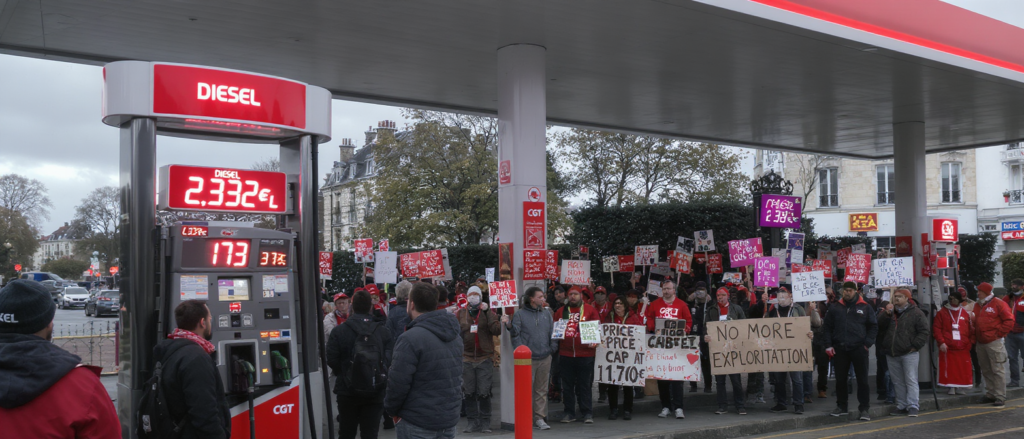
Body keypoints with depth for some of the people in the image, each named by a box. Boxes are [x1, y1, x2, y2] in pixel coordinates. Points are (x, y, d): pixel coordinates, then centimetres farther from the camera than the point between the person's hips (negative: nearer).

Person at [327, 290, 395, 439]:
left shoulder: (338, 331, -7)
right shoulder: (384, 332, -5)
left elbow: (331, 360, -8)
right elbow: (390, 361, -10)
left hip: (347, 391, 0)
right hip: (375, 393, 0)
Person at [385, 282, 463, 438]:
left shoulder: (410, 339, -19)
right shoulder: (455, 335, 8)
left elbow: (398, 383, -19)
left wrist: (392, 410, -2)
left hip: (417, 425, -7)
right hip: (449, 421, 7)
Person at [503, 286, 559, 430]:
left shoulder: (546, 313, 12)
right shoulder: (520, 314, -3)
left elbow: (552, 332, 13)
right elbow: (515, 333, -8)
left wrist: (553, 347, 2)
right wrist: (509, 325, -28)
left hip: (545, 358, 4)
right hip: (527, 359, -4)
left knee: (542, 390, 9)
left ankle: (540, 418, 16)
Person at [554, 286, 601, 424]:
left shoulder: (590, 310, 4)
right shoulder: (561, 312, 12)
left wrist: (594, 342, -13)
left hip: (585, 354, -3)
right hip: (565, 354, 3)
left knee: (585, 385, 2)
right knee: (567, 385, 8)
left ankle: (587, 413, 9)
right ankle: (569, 413, 17)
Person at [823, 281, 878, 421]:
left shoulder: (865, 307, 5)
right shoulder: (835, 308, 9)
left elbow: (873, 326, 7)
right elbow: (827, 328, 11)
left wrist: (868, 343, -3)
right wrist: (828, 345, 2)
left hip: (859, 348, -2)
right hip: (840, 349, 2)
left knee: (862, 379, 1)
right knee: (840, 379, 7)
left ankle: (864, 409, 7)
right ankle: (842, 406, 19)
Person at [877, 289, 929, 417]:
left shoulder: (916, 313, -1)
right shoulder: (890, 312, 15)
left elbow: (924, 331, -5)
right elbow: (879, 327, 5)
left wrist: (915, 346, -12)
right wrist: (887, 314, -7)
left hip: (909, 353, -6)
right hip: (892, 354, 6)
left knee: (911, 381, -5)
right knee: (898, 382, 10)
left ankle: (913, 406, -3)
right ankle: (901, 406, 17)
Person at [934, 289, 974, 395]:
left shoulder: (966, 313, 10)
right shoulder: (942, 313, 5)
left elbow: (971, 330, 10)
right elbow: (936, 329, 0)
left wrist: (970, 343, 0)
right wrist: (941, 342, -9)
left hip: (963, 348, 1)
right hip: (947, 347, -1)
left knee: (964, 369, 2)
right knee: (949, 369, -1)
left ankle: (961, 387, 12)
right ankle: (951, 387, 8)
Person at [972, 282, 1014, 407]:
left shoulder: (998, 304, -4)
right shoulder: (977, 305, 17)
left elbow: (1009, 320, -7)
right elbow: (974, 323, 22)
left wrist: (999, 333, -10)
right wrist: (974, 338, 12)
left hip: (994, 343, -7)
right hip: (981, 344, 7)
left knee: (998, 370, -6)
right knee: (986, 371, 11)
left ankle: (1000, 397, -3)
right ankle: (990, 394, 20)